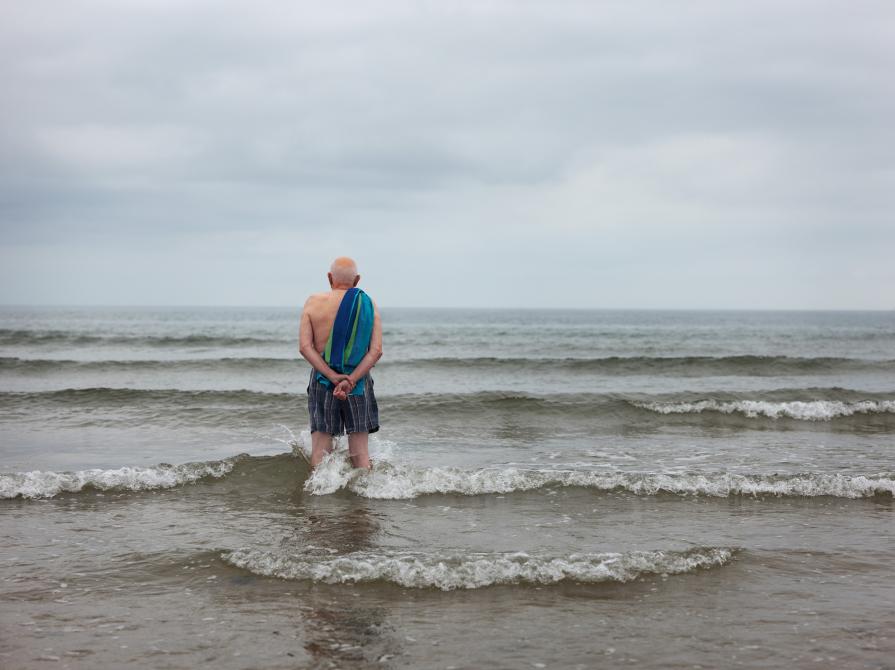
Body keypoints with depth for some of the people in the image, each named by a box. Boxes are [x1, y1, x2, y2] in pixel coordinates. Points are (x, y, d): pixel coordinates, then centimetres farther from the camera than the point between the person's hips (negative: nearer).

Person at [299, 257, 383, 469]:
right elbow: (376, 351, -9)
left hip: (322, 380, 0)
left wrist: (333, 377, -14)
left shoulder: (313, 302, 0)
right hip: (359, 380, 0)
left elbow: (305, 347, -9)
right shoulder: (368, 305, 1)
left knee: (320, 450, 5)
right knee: (360, 451, 7)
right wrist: (351, 380, -15)